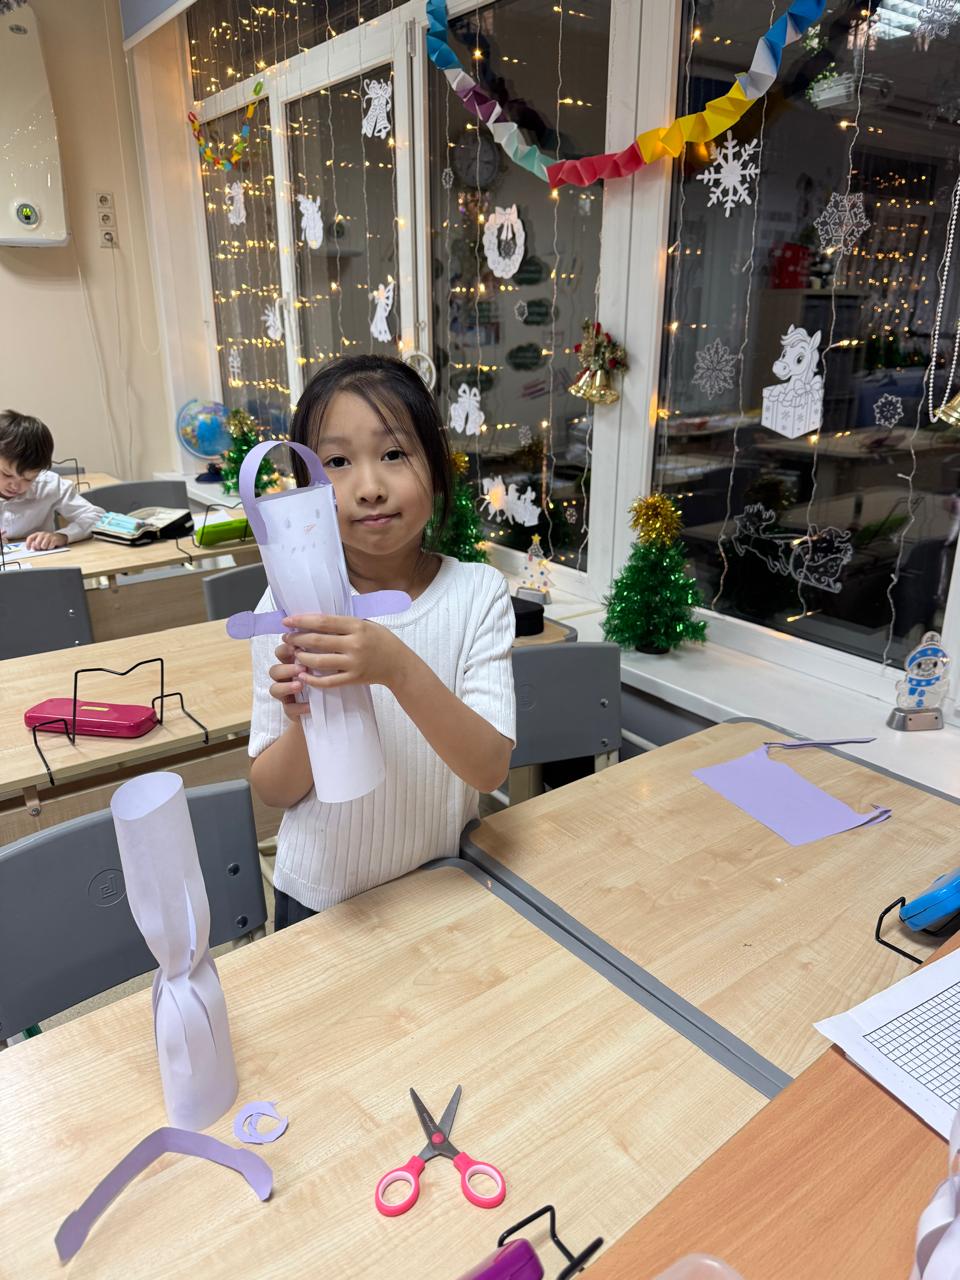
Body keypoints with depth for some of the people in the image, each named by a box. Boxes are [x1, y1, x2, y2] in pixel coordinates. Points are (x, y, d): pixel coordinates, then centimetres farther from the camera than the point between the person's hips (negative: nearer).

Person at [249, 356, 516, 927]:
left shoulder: (478, 593, -15)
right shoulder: (290, 603, -15)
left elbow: (490, 769, -22)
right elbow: (274, 791, -8)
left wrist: (400, 670, -37)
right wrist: (304, 725, -29)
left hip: (444, 886, 1)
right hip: (320, 897, 0)